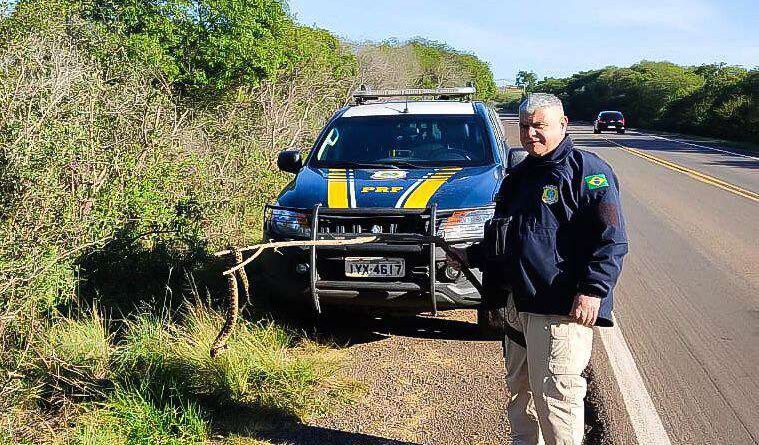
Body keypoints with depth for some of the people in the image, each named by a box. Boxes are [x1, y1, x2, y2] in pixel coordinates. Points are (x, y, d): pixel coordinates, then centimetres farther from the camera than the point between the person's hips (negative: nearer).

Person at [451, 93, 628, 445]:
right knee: (519, 389, 17)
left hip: (561, 309, -8)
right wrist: (472, 256, 25)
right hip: (518, 303, 8)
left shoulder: (586, 170, -7)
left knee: (554, 394, -5)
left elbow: (611, 240, -14)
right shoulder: (519, 176, 18)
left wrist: (593, 289, -22)